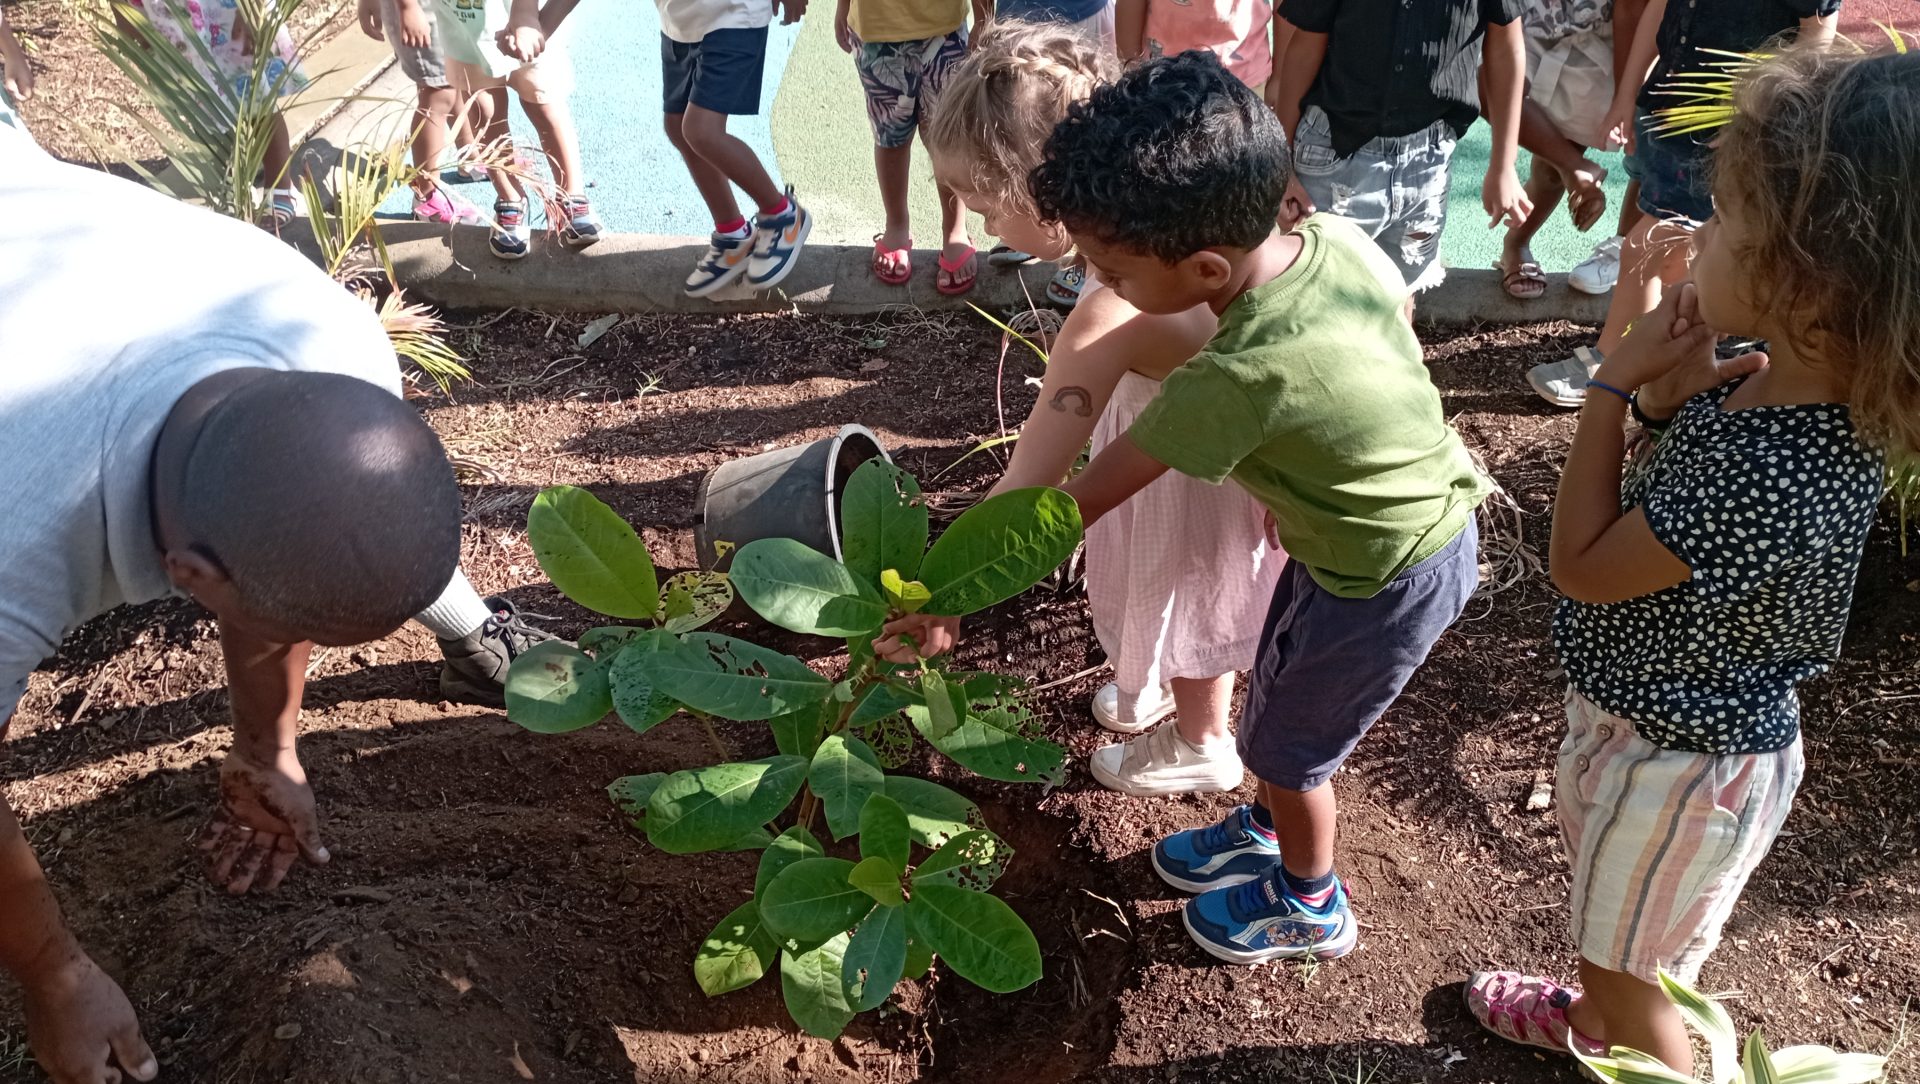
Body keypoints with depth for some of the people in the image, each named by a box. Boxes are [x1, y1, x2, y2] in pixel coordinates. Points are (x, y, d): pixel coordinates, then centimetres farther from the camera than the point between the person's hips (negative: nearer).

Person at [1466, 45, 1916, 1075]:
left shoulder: (1782, 476, -39)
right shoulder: (1769, 379, -13)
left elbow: (1583, 565, -26)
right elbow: (1673, 493, 2)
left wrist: (1615, 384, -22)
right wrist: (1677, 385, -17)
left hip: (1679, 766, -9)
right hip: (1644, 716, 9)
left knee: (1627, 968, 19)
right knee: (1610, 931, 35)